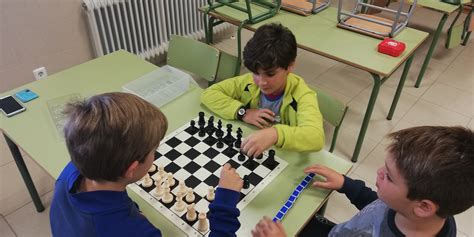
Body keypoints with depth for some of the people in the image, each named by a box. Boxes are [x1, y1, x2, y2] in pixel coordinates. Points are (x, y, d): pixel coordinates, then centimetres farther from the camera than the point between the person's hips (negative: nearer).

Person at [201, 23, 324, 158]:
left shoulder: (302, 95, -19)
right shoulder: (249, 81, -8)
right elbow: (208, 94, -5)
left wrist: (274, 134, -48)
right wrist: (242, 112, -17)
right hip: (245, 152, 3)